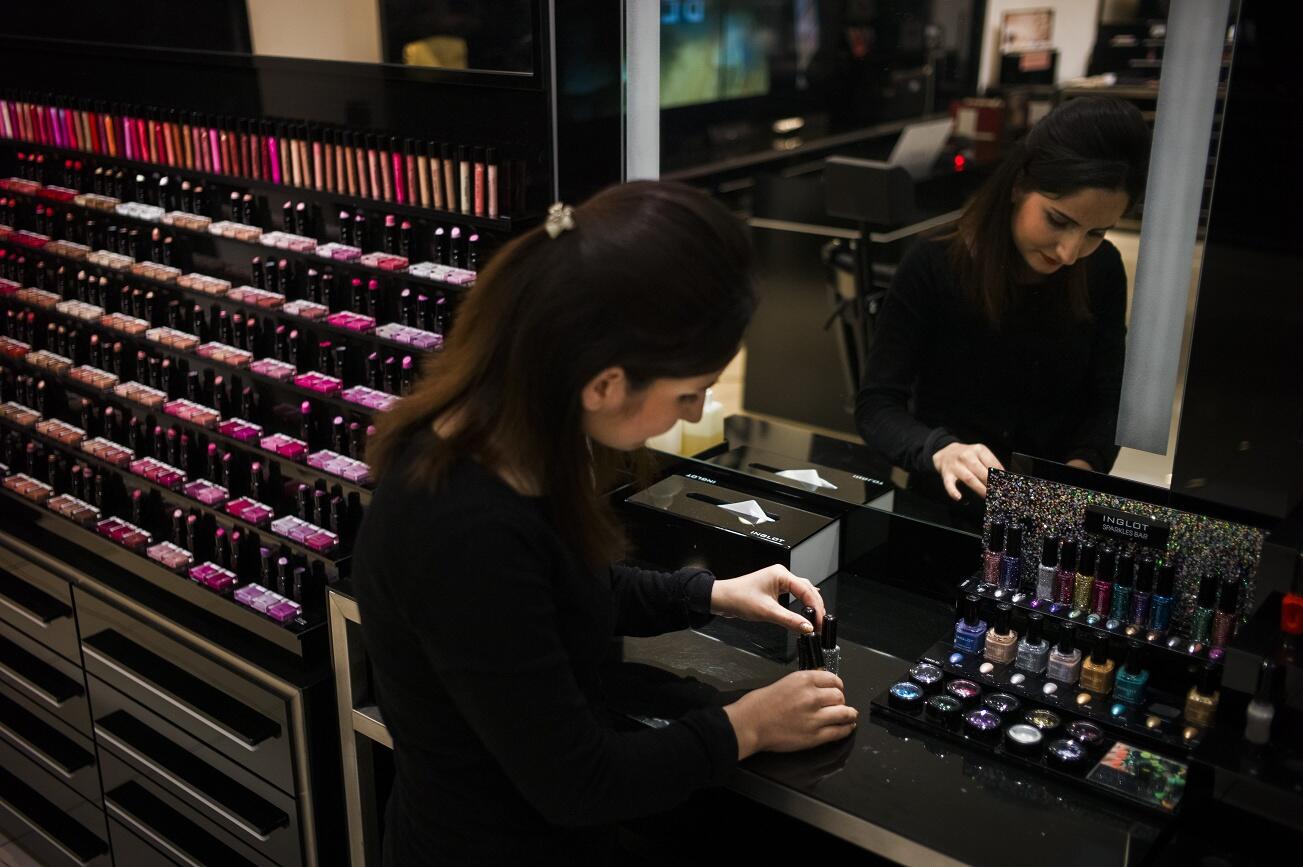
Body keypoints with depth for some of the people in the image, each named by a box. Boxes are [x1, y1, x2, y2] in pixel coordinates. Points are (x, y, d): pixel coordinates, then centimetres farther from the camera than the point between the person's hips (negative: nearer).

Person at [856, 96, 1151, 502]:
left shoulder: (1103, 270, -2)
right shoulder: (933, 267, -12)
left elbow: (1108, 400, 3)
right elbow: (876, 405, -12)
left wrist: (1082, 466, -17)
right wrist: (940, 451, -31)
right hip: (945, 505, -3)